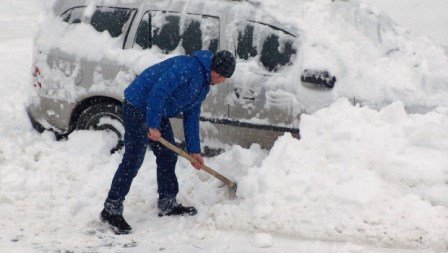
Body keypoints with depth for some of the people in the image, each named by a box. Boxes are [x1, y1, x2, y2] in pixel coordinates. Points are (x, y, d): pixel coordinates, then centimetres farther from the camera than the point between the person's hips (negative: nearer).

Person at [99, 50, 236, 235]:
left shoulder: (203, 86, 11)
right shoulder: (188, 67, -23)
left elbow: (191, 116, 16)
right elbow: (158, 91, -30)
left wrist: (194, 150, 14)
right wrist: (153, 126, -27)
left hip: (159, 113, 10)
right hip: (138, 107, -10)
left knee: (168, 157, 14)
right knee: (133, 160, -12)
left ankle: (167, 204, 27)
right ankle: (111, 209, -7)